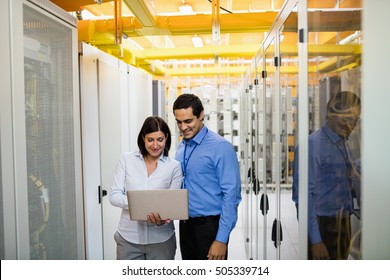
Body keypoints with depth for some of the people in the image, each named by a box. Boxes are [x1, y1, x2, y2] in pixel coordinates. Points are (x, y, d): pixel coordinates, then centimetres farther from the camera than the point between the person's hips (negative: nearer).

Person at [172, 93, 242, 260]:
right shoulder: (181, 148, 8)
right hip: (185, 225, 7)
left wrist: (222, 239, -19)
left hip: (210, 226, -7)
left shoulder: (221, 147, -15)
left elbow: (231, 195, -17)